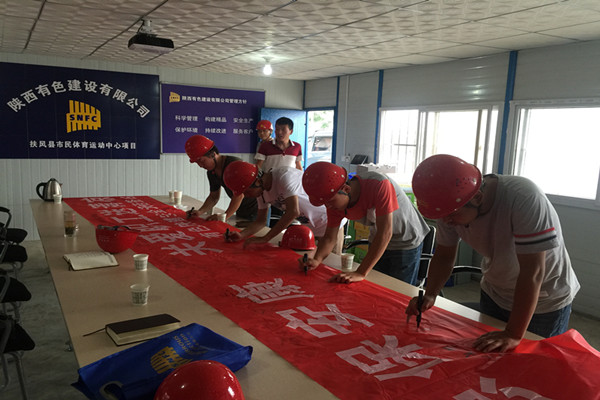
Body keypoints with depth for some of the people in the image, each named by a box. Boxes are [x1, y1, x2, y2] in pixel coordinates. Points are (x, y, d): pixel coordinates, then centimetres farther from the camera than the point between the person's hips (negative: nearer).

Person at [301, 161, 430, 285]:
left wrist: (361, 273, -40)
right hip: (377, 243, 5)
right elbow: (329, 237, -8)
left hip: (407, 243, -5)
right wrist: (317, 260, -30)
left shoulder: (379, 185, -35)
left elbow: (385, 233, -37)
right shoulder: (335, 201, -15)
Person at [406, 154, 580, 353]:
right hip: (494, 295, 5)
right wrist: (429, 296, -24)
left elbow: (532, 273, -36)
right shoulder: (450, 204, -19)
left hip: (544, 304, -5)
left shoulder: (524, 198, -37)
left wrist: (514, 335, -34)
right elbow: (444, 256, -8)